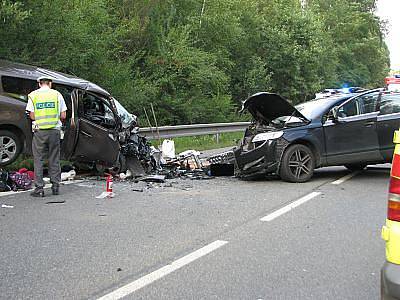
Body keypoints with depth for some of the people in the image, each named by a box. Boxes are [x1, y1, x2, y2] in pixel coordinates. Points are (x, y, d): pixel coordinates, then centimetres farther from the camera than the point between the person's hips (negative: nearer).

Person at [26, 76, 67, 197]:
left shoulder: (33, 95, 1)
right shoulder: (57, 94, 3)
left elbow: (32, 116, -1)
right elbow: (63, 116, 1)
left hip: (39, 131, -1)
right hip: (55, 130, 1)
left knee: (38, 159, 5)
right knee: (54, 159, 11)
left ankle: (39, 188, 2)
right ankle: (55, 186, 14)